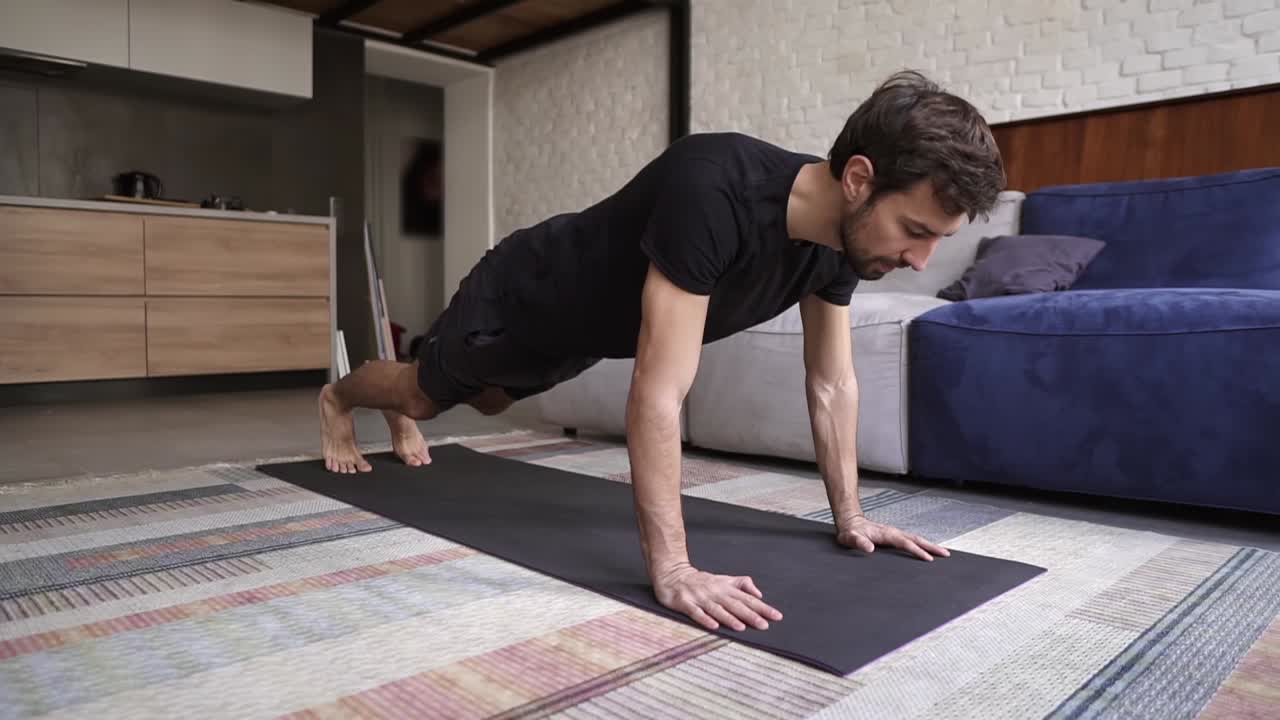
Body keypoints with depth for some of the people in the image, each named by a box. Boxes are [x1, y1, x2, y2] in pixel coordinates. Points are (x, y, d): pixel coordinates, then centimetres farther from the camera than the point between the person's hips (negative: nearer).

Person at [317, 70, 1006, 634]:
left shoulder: (842, 233, -21)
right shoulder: (712, 190, -46)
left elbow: (832, 384, -10)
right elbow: (659, 390, -47)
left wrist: (848, 516, -8)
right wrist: (671, 568, -46)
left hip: (582, 327, 7)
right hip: (523, 298, -6)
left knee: (487, 401, 34)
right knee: (428, 393, 24)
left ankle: (398, 419, 67)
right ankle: (337, 398, 59)